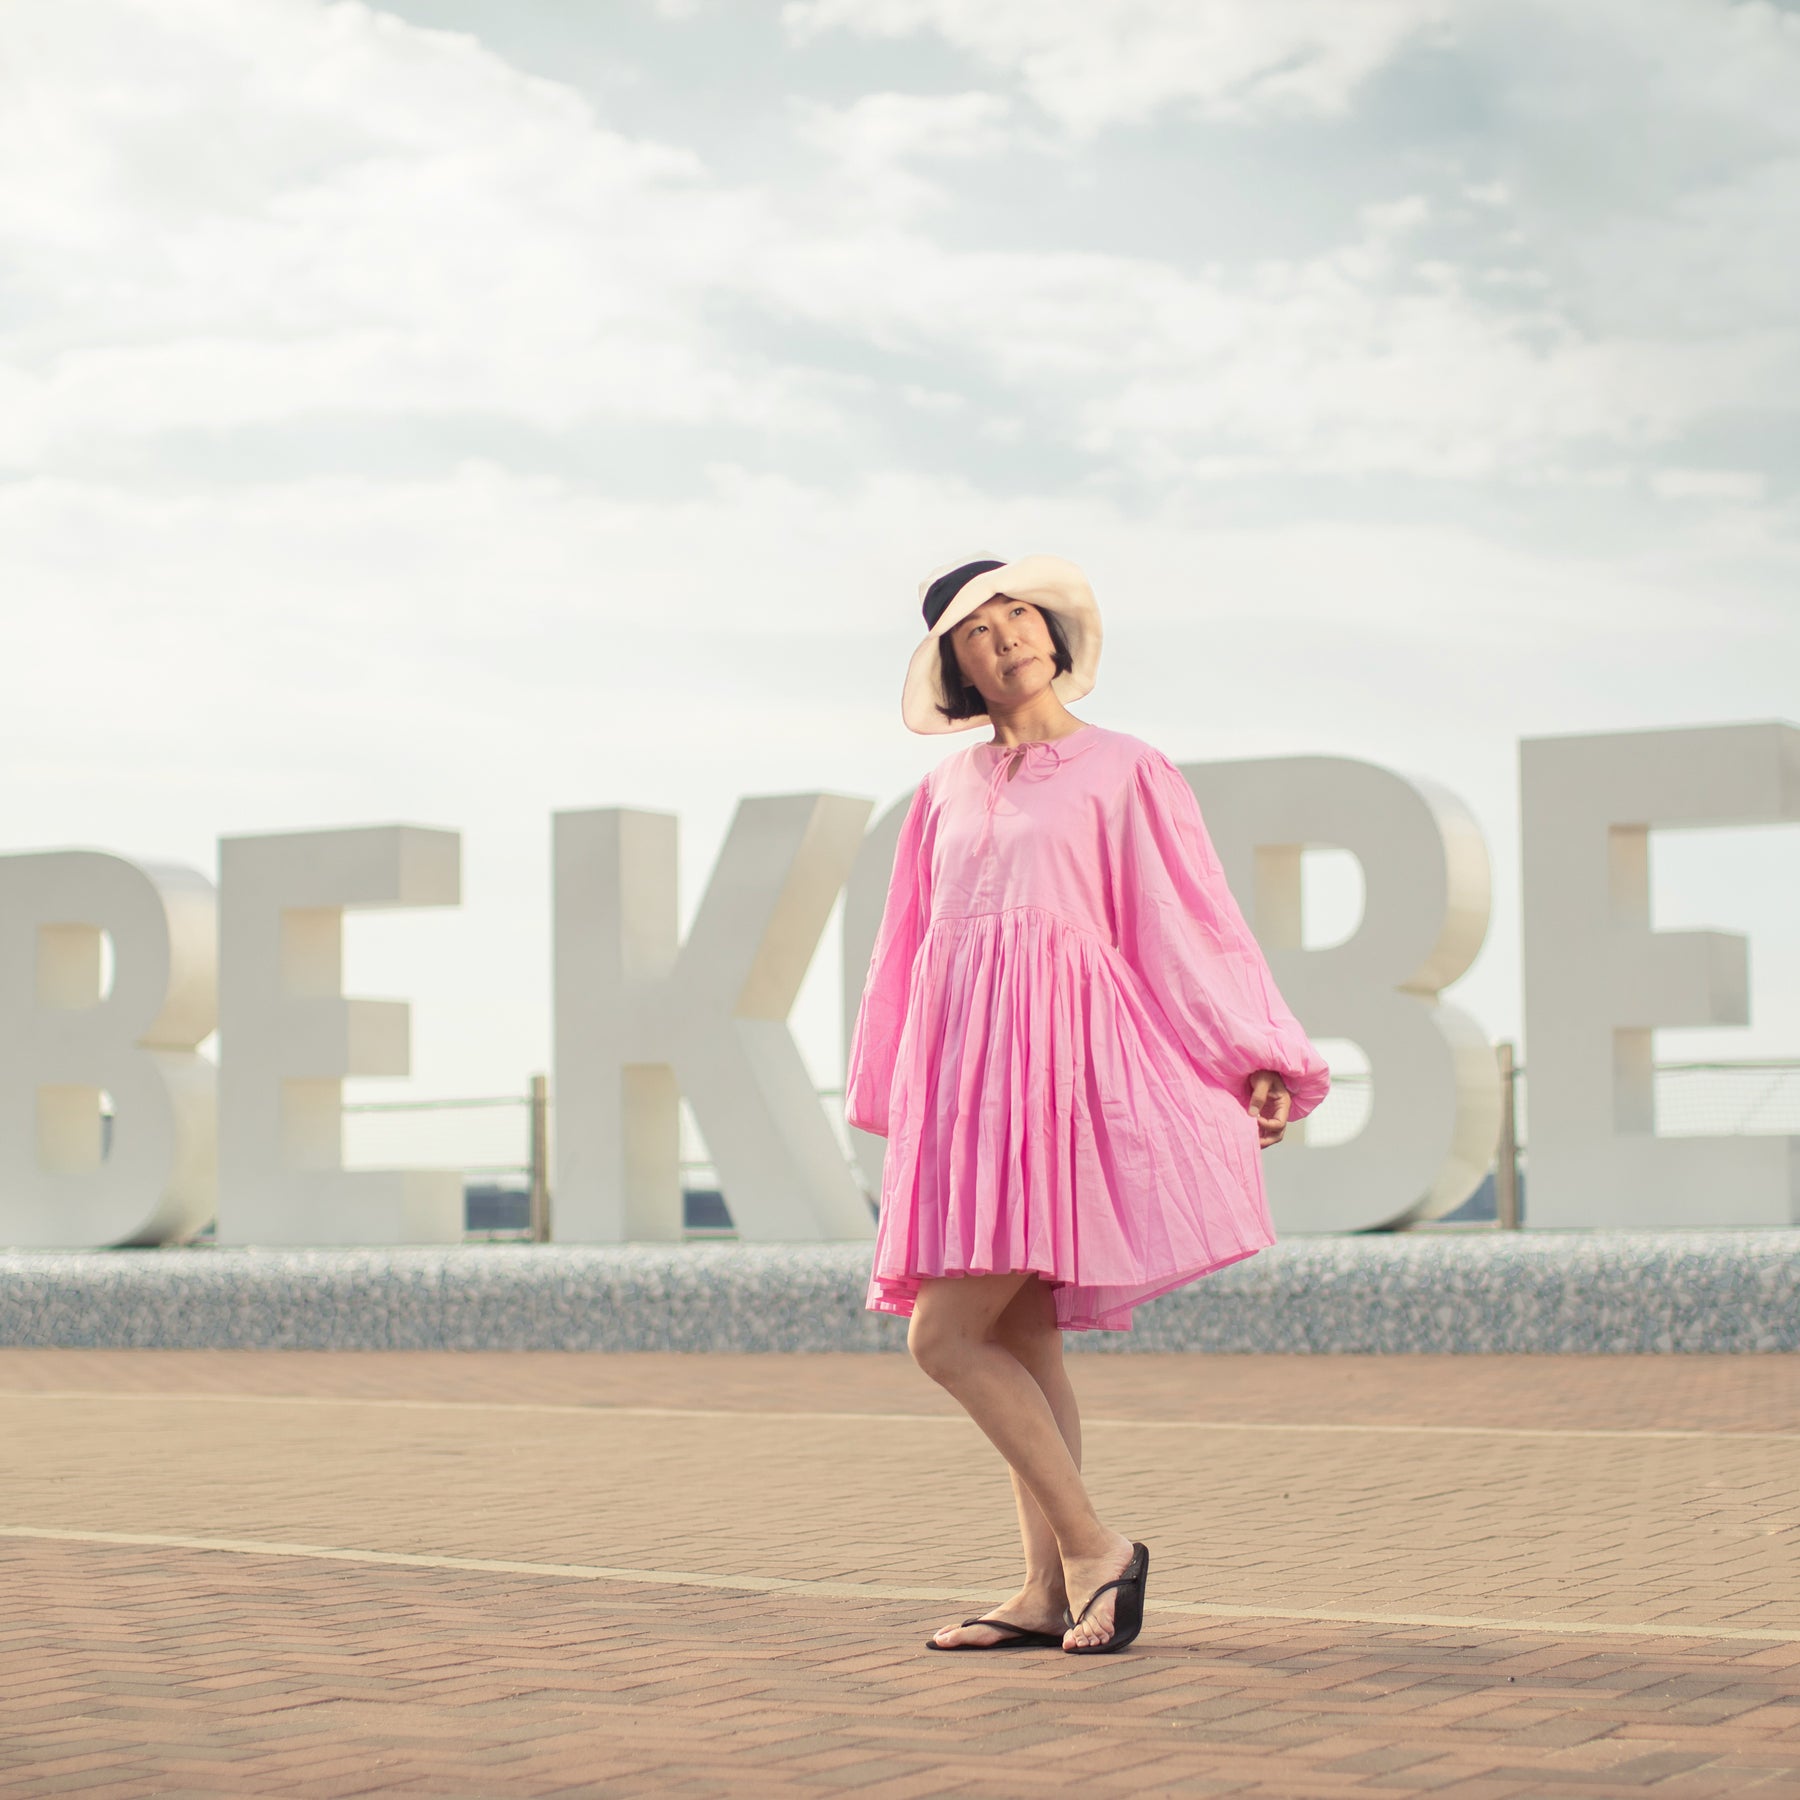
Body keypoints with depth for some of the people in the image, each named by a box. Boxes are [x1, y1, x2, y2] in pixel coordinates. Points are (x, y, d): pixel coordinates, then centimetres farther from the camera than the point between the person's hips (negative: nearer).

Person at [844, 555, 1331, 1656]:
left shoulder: (1126, 772, 2)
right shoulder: (948, 792, 17)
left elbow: (1194, 925, -1)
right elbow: (913, 947, 21)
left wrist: (1261, 1066, -7)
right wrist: (893, 1101, 20)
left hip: (1054, 1067, -6)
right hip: (965, 1070, 6)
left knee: (947, 1335, -14)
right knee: (1020, 1341, 6)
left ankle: (1093, 1547, -5)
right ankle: (1051, 1591, 10)